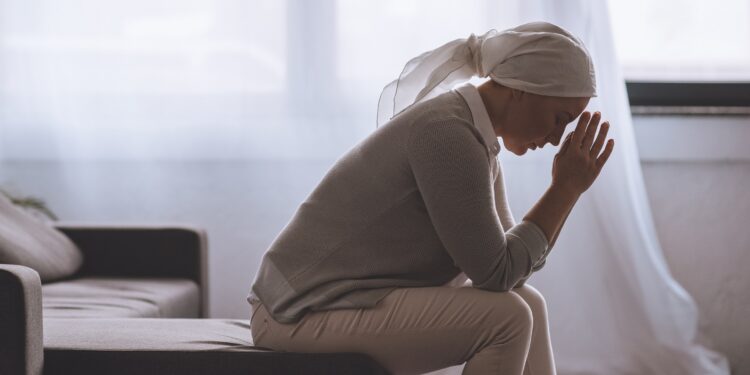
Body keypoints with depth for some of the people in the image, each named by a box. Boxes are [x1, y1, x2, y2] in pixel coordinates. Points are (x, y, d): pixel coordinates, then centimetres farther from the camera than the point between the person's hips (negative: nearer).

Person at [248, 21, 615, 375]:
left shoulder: (473, 133, 8)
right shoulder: (446, 134, -22)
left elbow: (511, 261, 9)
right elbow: (496, 272, -20)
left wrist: (567, 188, -2)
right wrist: (567, 187, -13)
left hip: (355, 301, 10)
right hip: (304, 313, -10)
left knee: (525, 306, 10)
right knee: (505, 318, -18)